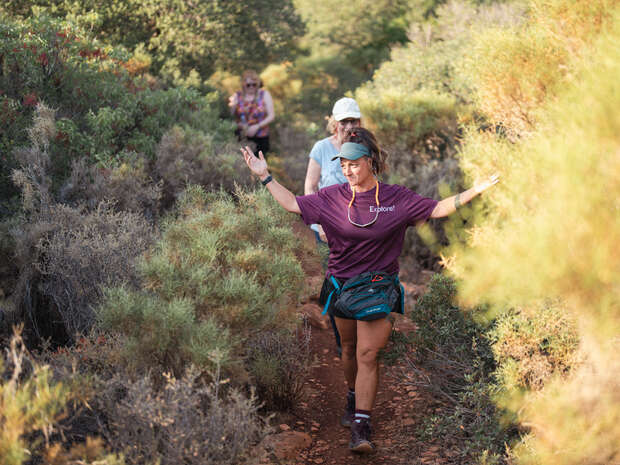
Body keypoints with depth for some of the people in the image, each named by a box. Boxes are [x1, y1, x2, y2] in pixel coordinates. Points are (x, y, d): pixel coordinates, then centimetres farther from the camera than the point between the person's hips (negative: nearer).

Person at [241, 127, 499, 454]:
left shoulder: (396, 199, -4)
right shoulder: (332, 198, -1)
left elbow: (437, 209, -1)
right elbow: (293, 204, 6)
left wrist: (475, 191, -10)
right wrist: (265, 177, 1)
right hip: (342, 284, 2)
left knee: (368, 354, -9)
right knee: (349, 349, 16)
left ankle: (361, 427, -11)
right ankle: (353, 398, 43)